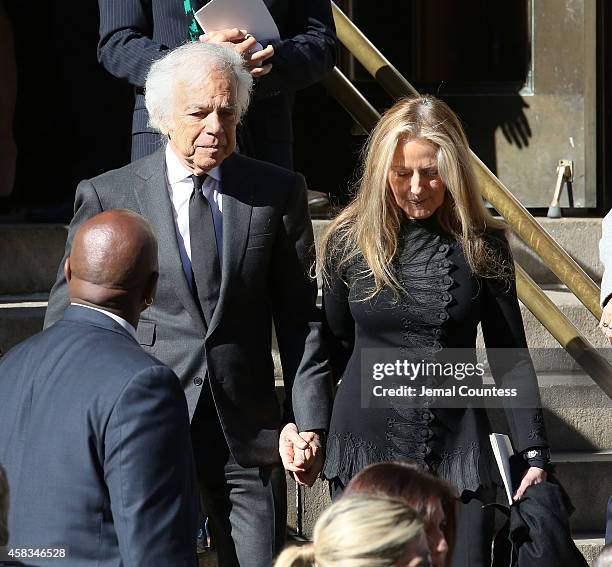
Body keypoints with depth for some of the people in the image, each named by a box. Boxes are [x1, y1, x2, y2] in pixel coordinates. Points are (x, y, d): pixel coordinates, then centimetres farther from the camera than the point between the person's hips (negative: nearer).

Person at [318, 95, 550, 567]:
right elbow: (333, 349, 10)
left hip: (457, 452, 0)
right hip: (366, 452, 0)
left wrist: (534, 453, -4)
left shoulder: (483, 245, -1)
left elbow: (510, 356, 1)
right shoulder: (348, 241, 0)